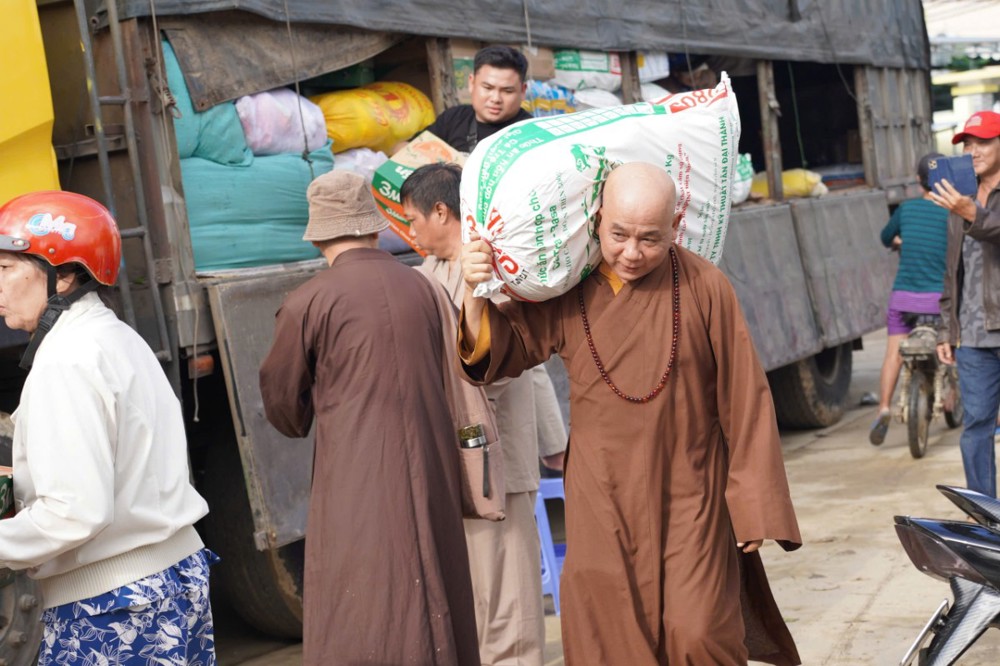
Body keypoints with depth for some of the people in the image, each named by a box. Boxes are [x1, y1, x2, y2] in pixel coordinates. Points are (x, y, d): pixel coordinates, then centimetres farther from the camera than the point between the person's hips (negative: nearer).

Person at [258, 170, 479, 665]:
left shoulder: (308, 303, -8)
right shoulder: (421, 289, 5)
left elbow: (283, 406, 4)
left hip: (356, 480, -5)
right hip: (431, 474, 5)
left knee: (358, 625, 0)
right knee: (433, 610, 15)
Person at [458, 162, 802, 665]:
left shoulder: (704, 288, -7)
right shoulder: (568, 290, -3)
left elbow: (744, 402, -4)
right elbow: (501, 351, 0)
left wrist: (753, 507, -3)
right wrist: (476, 294, -20)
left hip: (689, 499, -2)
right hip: (602, 503, 2)